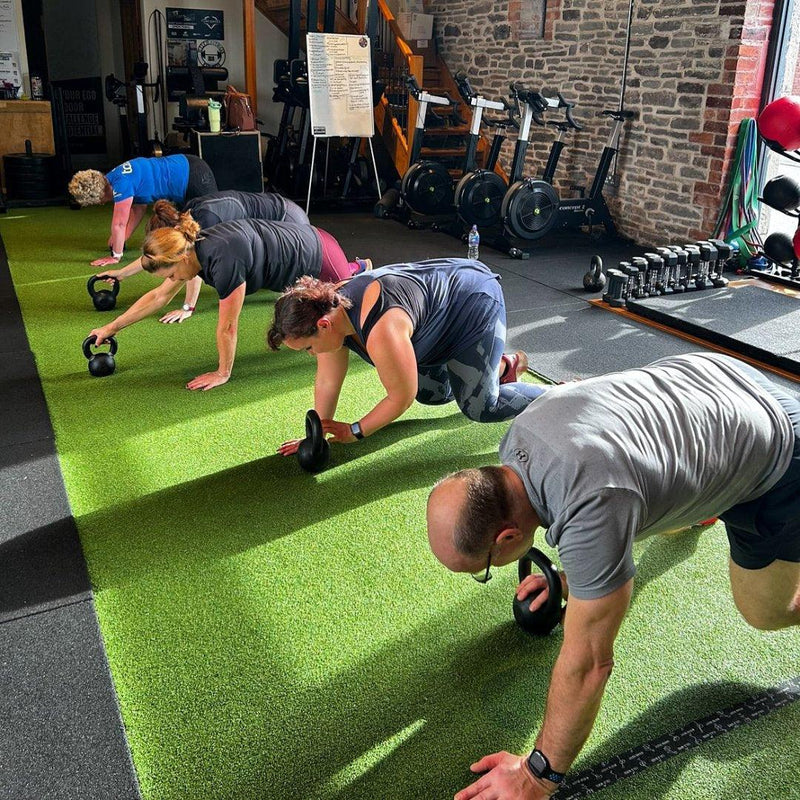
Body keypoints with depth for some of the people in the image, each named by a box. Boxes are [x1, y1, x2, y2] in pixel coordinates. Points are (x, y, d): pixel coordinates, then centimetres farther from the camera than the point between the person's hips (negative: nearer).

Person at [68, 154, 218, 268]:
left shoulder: (121, 185, -25)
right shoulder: (114, 177, 6)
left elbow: (119, 224, -19)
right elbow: (139, 209, 15)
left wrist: (115, 256, -9)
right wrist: (119, 239, 14)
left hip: (194, 177, -10)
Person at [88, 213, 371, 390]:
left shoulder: (224, 259, -40)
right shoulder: (194, 247, -14)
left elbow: (227, 327, -30)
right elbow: (159, 296, -2)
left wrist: (223, 374, -18)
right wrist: (112, 327, 1)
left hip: (316, 253, -7)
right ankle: (361, 269, 57)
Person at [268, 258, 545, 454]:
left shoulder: (381, 331, -42)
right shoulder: (330, 308, -15)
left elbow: (402, 396, -29)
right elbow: (327, 382, -5)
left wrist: (355, 431, -19)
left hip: (477, 302, -9)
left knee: (479, 407, -8)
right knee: (431, 395, 16)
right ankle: (503, 367, 36)